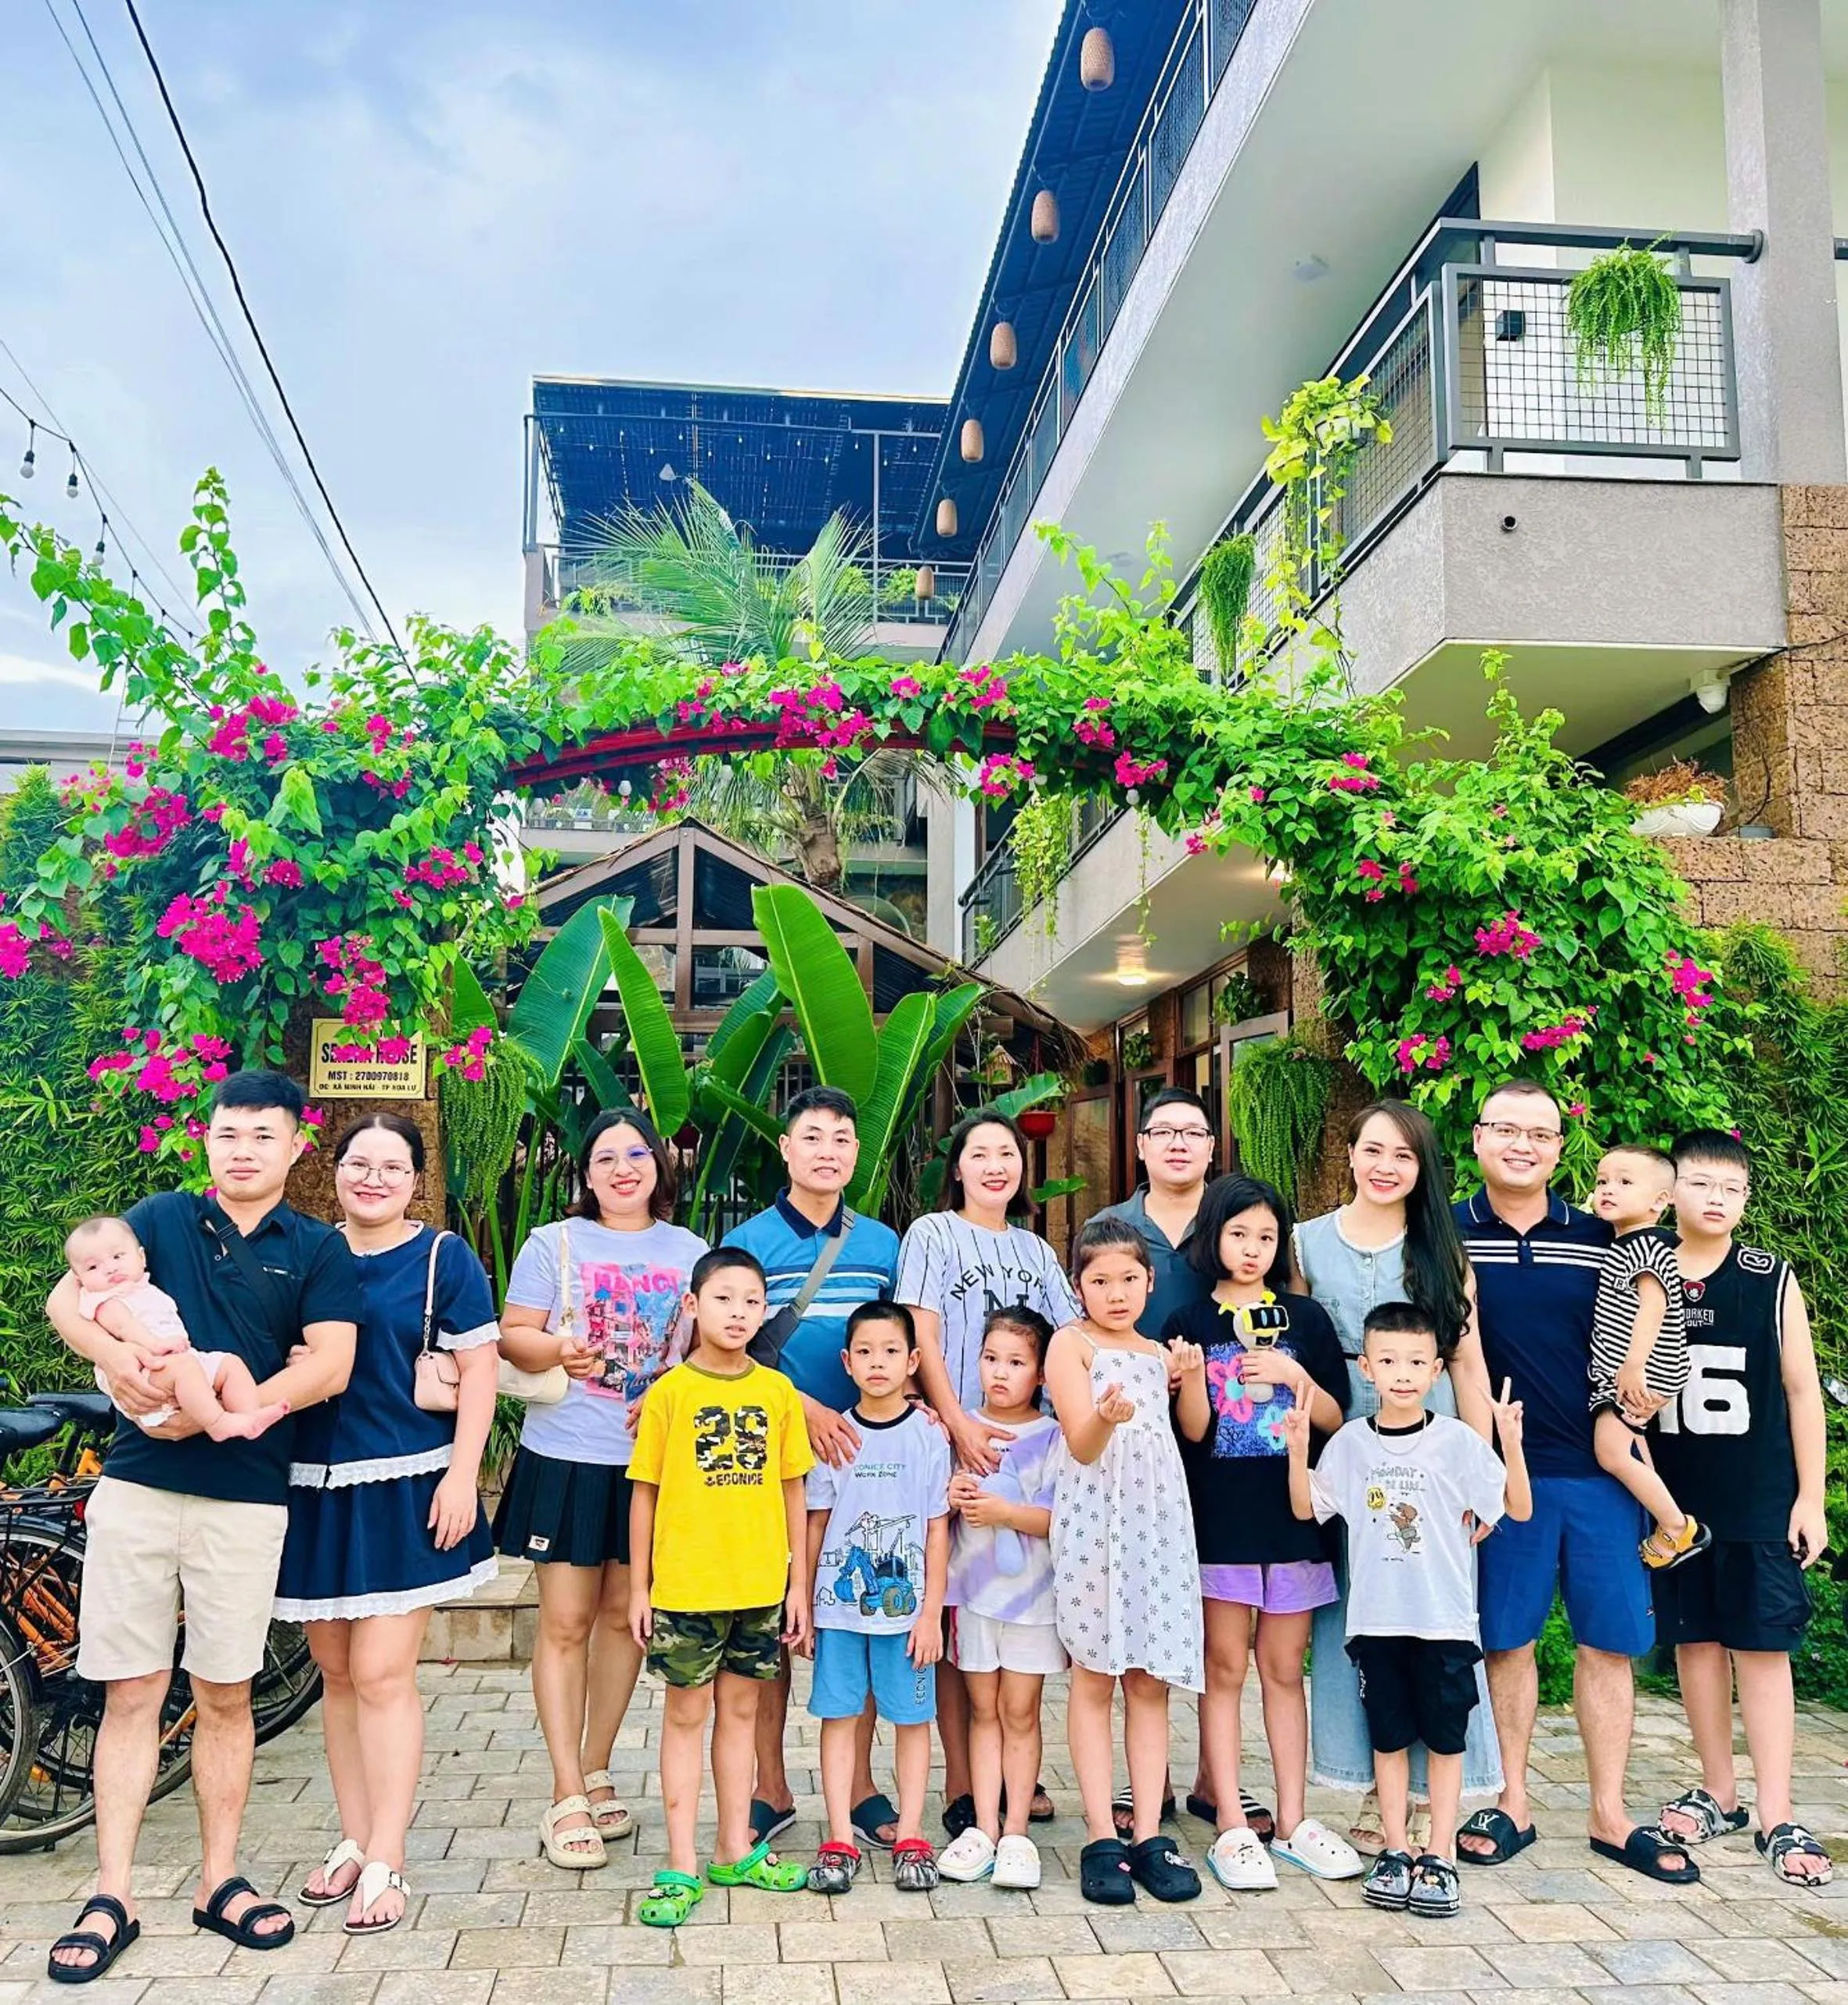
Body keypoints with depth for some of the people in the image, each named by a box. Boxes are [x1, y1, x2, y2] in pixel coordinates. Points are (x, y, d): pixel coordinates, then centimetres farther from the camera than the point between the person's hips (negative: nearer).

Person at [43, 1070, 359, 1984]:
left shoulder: (318, 1251, 3)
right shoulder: (161, 1217, 7)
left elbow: (329, 1364, -8)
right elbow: (66, 1298, -2)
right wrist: (112, 1354, -23)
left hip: (246, 1497, -1)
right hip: (136, 1485, 1)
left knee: (225, 1695, 9)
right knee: (131, 1693, 5)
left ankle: (220, 1881, 22)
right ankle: (112, 1896, 15)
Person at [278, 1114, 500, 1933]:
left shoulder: (443, 1258, -2)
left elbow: (476, 1371, -5)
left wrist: (462, 1475, -12)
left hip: (406, 1488, -4)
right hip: (315, 1488, 4)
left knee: (381, 1675, -5)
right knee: (336, 1673, 12)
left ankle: (385, 1864, 6)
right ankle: (354, 1840, 25)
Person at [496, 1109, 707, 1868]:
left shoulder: (690, 1251, 9)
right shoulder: (554, 1243, 2)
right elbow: (512, 1335, -2)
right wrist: (558, 1350, -23)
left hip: (655, 1457, 3)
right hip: (568, 1456, -3)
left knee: (624, 1614, 11)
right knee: (565, 1621, -1)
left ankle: (596, 1775, 26)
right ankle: (567, 1798, 8)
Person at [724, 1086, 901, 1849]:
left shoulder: (883, 1243, 9)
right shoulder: (750, 1240, -1)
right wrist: (803, 1407, -19)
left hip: (864, 1450, 3)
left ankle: (860, 1785, 22)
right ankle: (771, 1787, 20)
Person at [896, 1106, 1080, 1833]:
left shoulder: (1035, 1249, 17)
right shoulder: (932, 1235, 4)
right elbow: (923, 1336, -6)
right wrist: (958, 1423, -16)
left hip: (1028, 1441, 4)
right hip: (956, 1444, -4)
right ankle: (960, 1783, 5)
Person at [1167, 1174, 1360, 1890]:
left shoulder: (1305, 1318, 4)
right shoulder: (1189, 1324, 0)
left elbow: (1334, 1419, 4)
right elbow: (1193, 1430, -5)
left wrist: (1293, 1374, -13)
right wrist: (1192, 1378, -23)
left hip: (1292, 1514, 2)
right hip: (1220, 1517, -2)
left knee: (1285, 1670, 10)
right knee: (1225, 1669, 4)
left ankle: (1293, 1821, 19)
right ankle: (1231, 1827, 11)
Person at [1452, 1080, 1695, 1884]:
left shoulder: (1601, 1240, 8)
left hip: (1598, 1470, 2)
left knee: (1609, 1639, 7)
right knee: (1506, 1638, 7)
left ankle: (1608, 1815, 21)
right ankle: (1512, 1804, 21)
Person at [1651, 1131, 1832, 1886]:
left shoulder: (1772, 1281, -1)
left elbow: (1801, 1390, 1)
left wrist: (1810, 1498, -2)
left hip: (1760, 1504, -2)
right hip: (1673, 1502, 2)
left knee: (1761, 1647, 1)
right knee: (1695, 1641, 9)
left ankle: (1776, 1815, 8)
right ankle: (1719, 1793, 23)